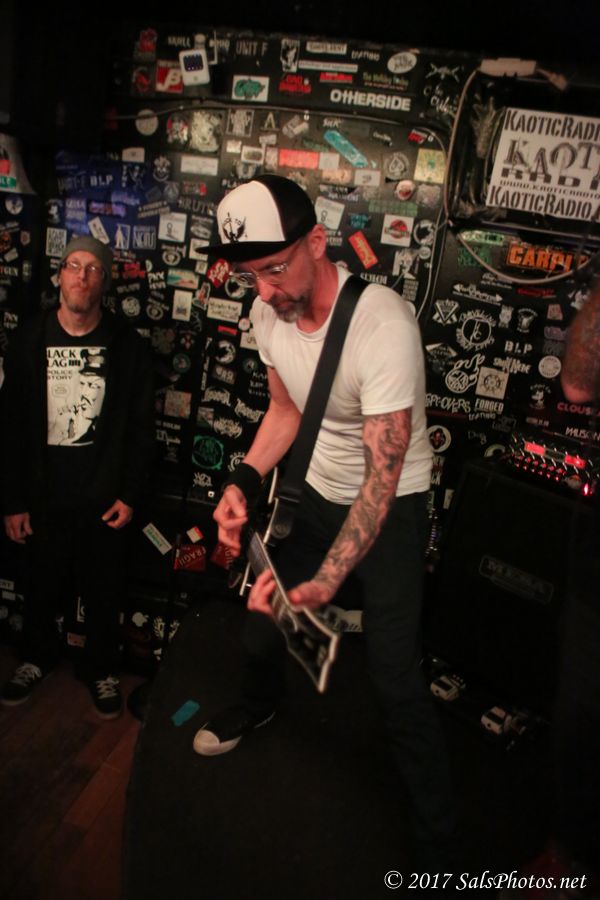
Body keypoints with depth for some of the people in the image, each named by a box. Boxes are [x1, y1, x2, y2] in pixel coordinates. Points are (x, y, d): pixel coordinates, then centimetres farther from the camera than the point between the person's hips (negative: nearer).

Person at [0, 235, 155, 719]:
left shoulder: (129, 346, -5)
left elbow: (141, 428, -3)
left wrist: (130, 495, -6)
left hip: (104, 499, -1)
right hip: (43, 497, 2)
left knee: (104, 593, 12)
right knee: (42, 587, 17)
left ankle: (102, 669, 35)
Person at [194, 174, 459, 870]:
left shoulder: (384, 326, -31)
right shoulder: (268, 312, -9)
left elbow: (383, 478, -30)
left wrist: (327, 583, -37)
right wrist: (243, 482, -9)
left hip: (392, 505, -6)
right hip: (317, 492, 6)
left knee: (394, 676, -8)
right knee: (260, 616, 15)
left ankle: (438, 842, 16)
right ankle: (259, 705, 51)